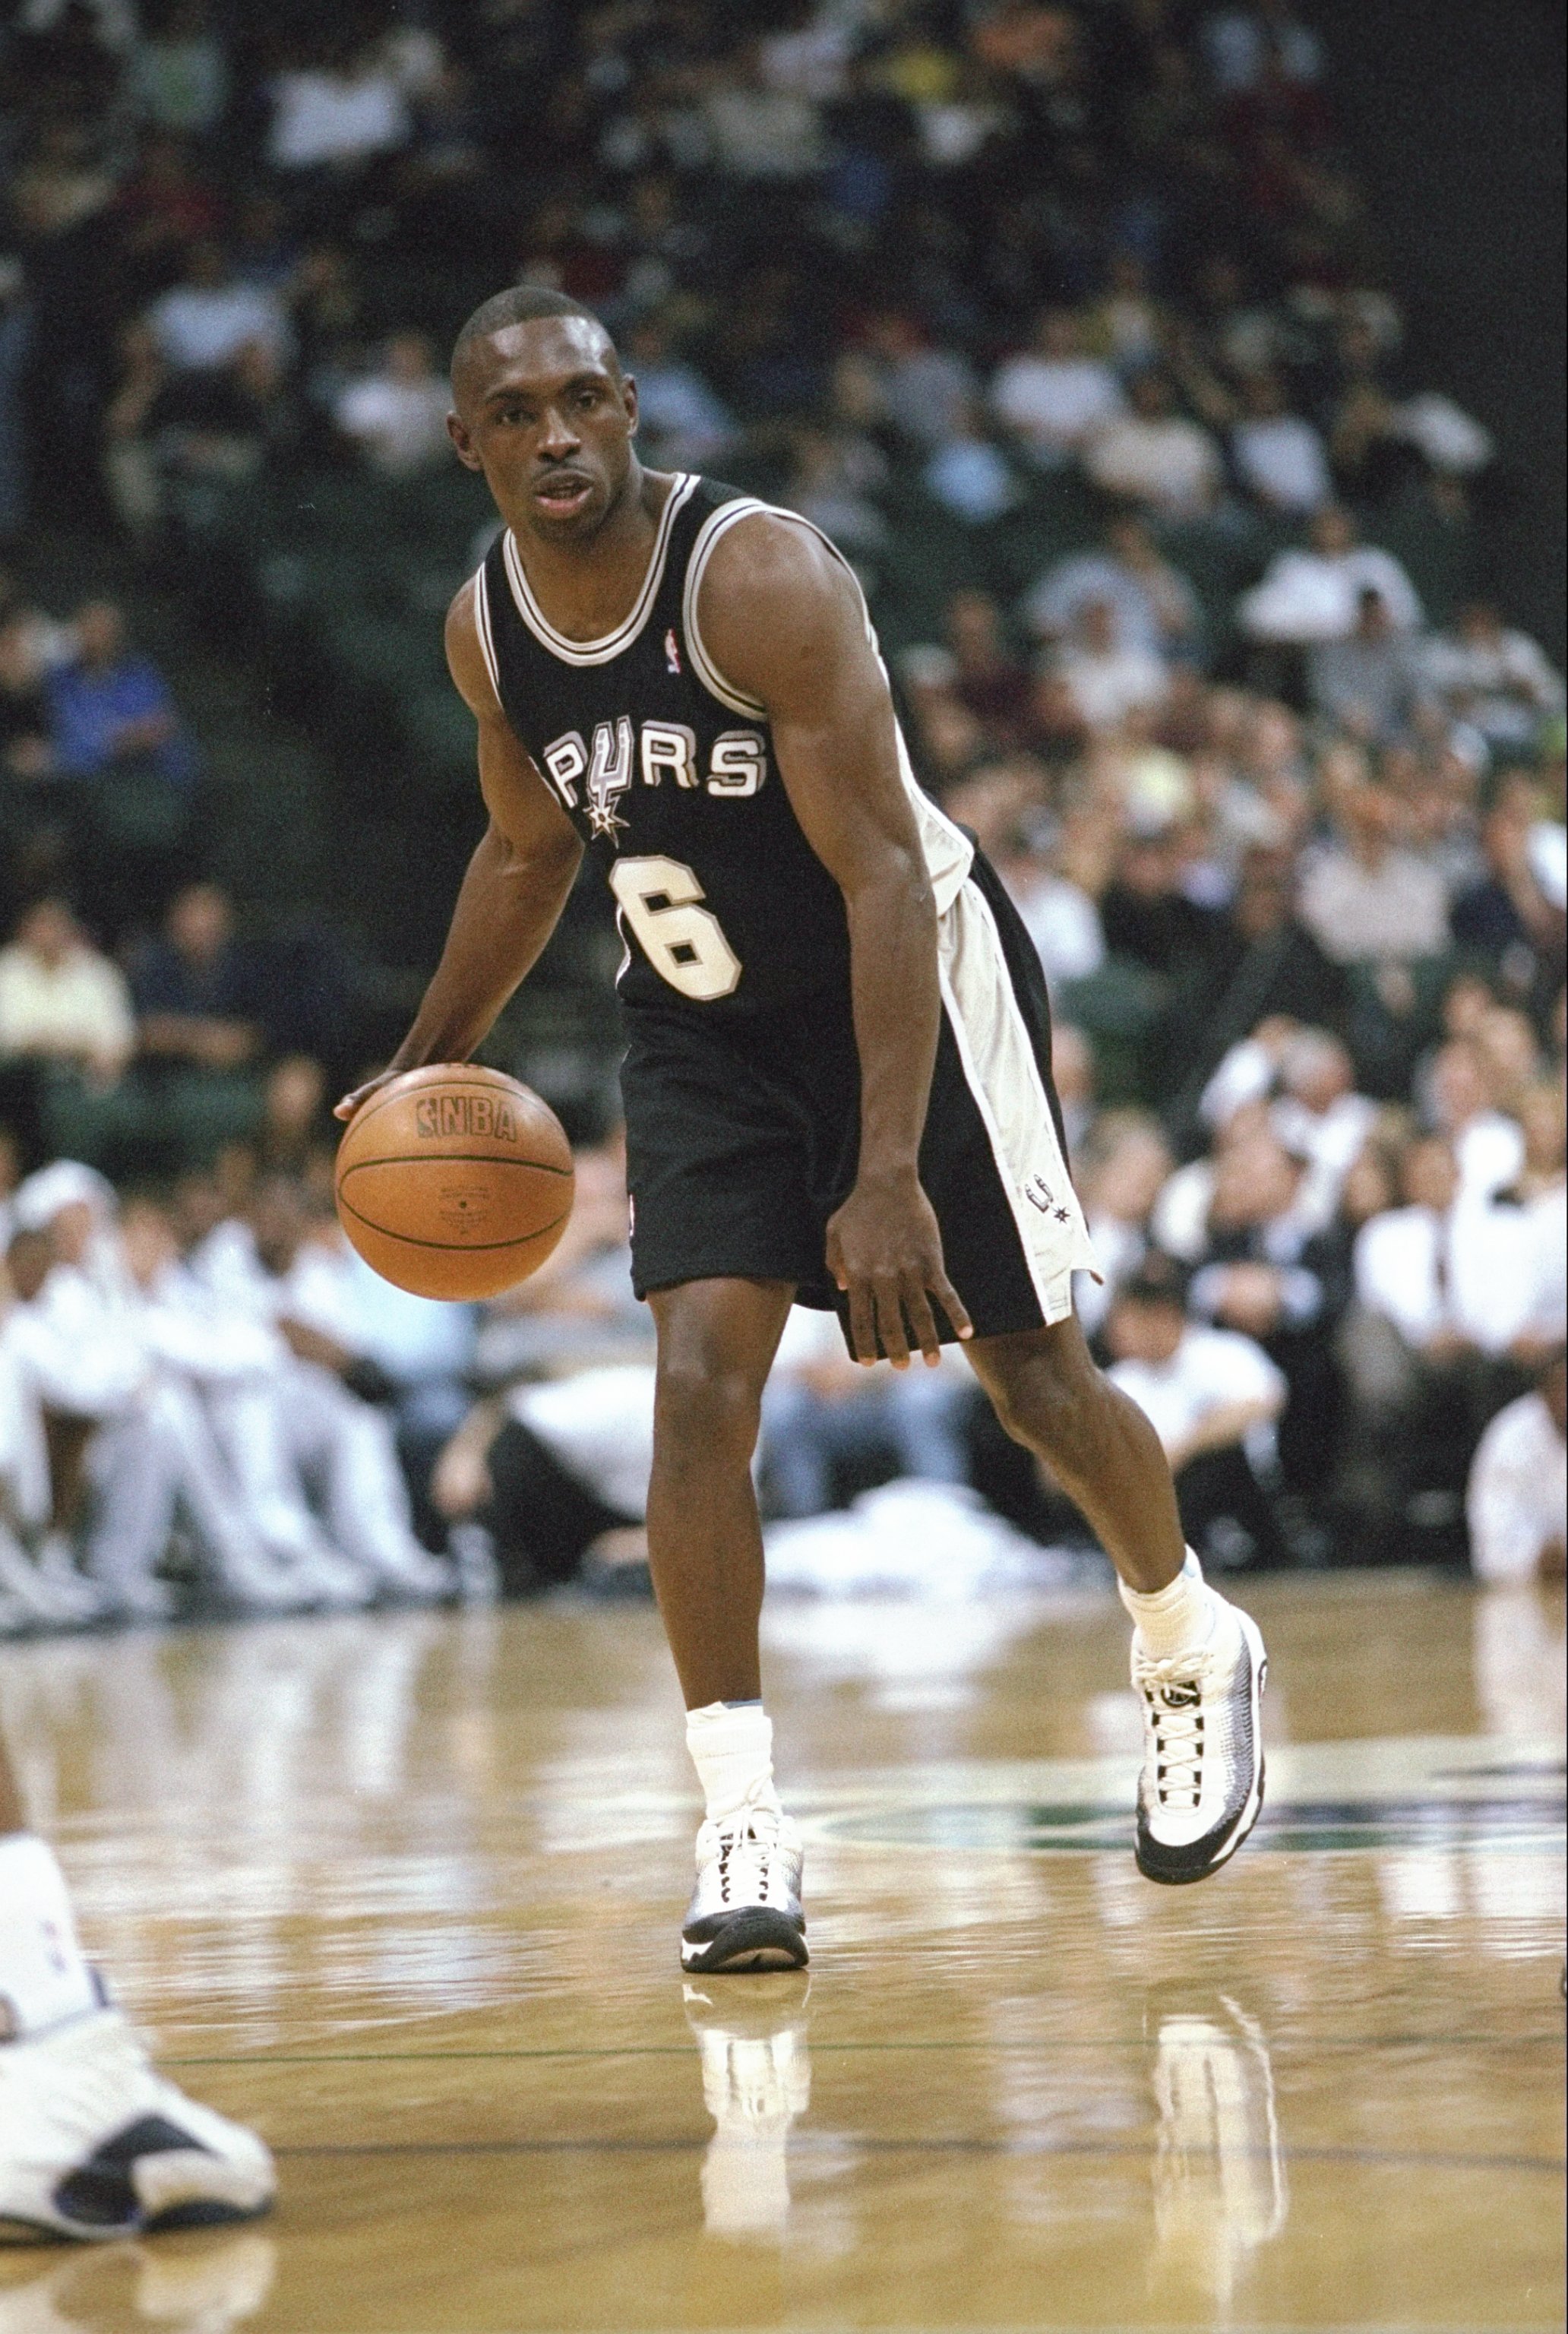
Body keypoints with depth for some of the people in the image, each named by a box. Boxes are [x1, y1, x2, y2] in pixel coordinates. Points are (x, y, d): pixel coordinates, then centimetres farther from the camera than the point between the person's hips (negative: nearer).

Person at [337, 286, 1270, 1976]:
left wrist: (888, 1175, -36)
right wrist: (430, 1063, 12)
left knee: (1033, 1381, 5)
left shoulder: (762, 578, -28)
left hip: (916, 978, -4)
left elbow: (884, 881, -30)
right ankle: (741, 1833, -13)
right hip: (703, 1020, 4)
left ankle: (1192, 1653, 35)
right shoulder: (486, 630, -8)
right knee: (700, 1382, -14)